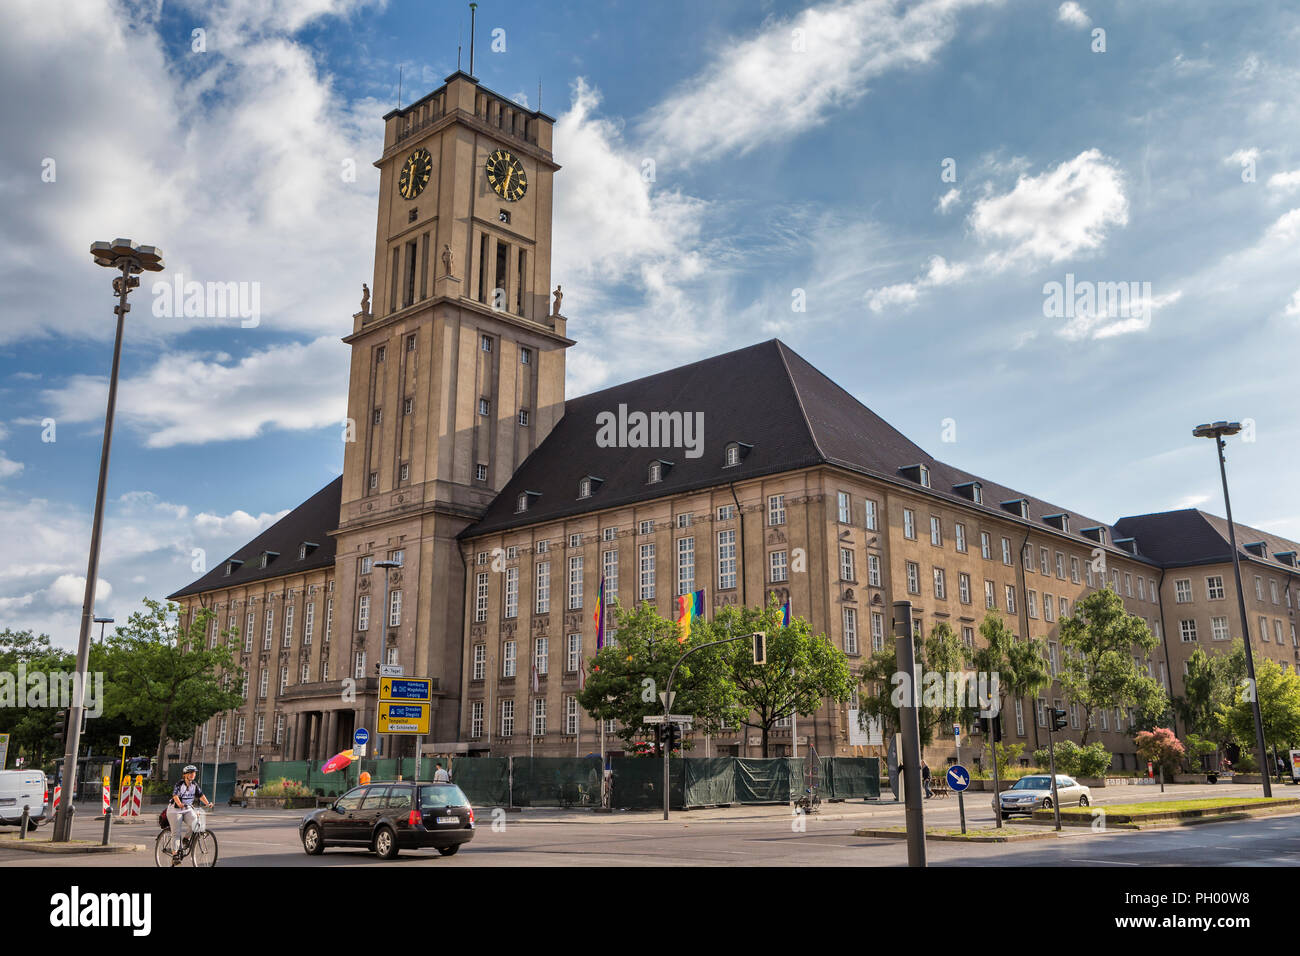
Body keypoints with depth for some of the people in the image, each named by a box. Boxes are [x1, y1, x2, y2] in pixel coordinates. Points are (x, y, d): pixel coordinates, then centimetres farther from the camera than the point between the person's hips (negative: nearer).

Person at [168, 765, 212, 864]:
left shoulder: (195, 784, 1)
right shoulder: (179, 783, -14)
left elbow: (201, 794, -3)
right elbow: (175, 795, -29)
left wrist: (207, 803, -19)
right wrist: (180, 804, -48)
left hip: (188, 809, 4)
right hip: (175, 810, -4)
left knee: (196, 822, -21)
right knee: (176, 833, -8)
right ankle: (175, 855, -4)